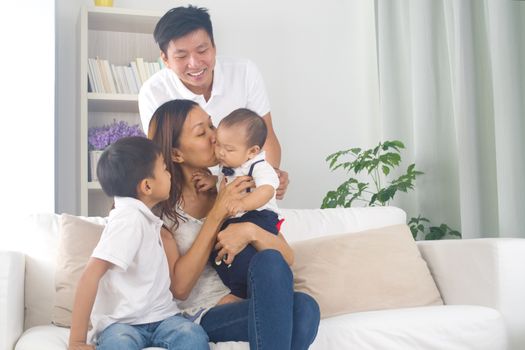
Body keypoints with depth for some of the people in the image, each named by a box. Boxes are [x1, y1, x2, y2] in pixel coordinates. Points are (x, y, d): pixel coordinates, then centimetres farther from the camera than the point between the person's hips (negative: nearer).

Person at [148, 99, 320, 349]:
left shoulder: (238, 187, 8)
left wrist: (251, 231, -20)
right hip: (202, 316, -3)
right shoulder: (161, 207, -3)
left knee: (304, 308, -30)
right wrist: (217, 214, -15)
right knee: (269, 263, -30)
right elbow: (179, 287, -11)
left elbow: (287, 257, 2)